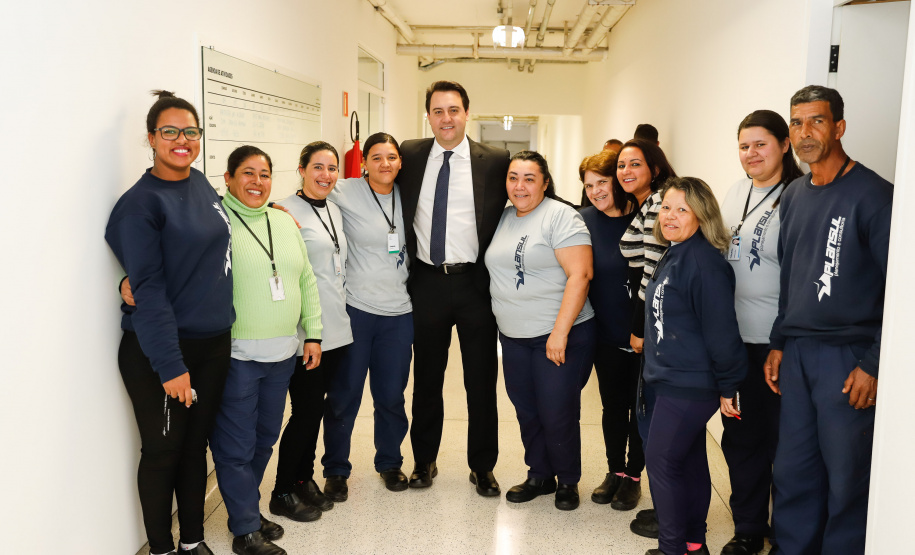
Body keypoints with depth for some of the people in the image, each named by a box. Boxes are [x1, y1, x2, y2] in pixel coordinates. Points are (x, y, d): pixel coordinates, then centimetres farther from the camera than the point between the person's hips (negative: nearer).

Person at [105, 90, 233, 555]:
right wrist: (171, 365, -20)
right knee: (162, 452, 8)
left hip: (213, 343, 6)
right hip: (160, 352, -6)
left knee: (195, 446, 16)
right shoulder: (141, 203, -14)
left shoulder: (201, 184, 6)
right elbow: (149, 290, -18)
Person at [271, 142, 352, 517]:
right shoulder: (286, 211, -10)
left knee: (316, 406, 15)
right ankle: (283, 493, 16)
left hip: (337, 328, 7)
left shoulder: (335, 211, 14)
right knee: (306, 410, 0)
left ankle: (305, 478, 30)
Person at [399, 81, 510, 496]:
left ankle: (482, 466, 25)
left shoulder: (495, 161, -2)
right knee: (426, 378, 14)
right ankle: (424, 460, 31)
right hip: (426, 282, 2)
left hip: (475, 282, -2)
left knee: (481, 381, 8)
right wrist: (405, 263, 5)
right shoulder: (410, 156, 5)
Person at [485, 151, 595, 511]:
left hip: (561, 335, -6)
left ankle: (568, 481, 22)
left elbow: (580, 274, -17)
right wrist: (503, 322, 12)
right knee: (526, 411, 13)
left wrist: (560, 332, -20)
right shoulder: (503, 219, 11)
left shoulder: (561, 216, -10)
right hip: (514, 336, 6)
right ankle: (539, 475, 31)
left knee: (557, 414, 0)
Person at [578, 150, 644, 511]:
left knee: (640, 405, 9)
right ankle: (615, 471, 31)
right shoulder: (585, 221, 0)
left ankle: (634, 476, 26)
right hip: (606, 333, 2)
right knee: (612, 404, 14)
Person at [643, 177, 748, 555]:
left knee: (662, 460, -3)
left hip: (690, 384, -9)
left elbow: (721, 329, -21)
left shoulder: (704, 262, -20)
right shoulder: (672, 257, 11)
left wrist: (727, 386, -17)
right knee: (689, 460, 16)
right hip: (673, 379, 9)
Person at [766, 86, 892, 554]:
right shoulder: (793, 197, 12)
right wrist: (778, 343, 13)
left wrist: (875, 365, -13)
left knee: (846, 478, 3)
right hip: (796, 355, 6)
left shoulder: (872, 195, -10)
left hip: (849, 357, -6)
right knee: (792, 471, 12)